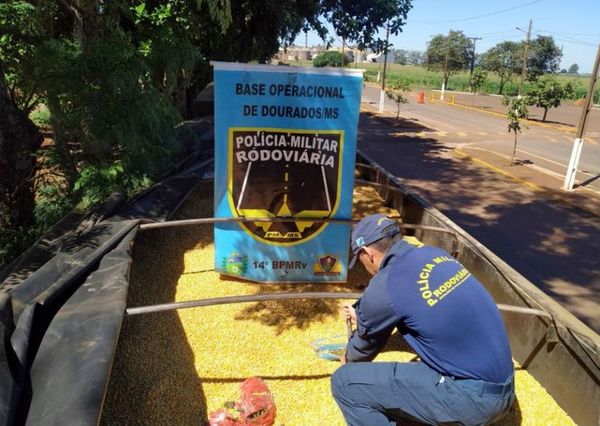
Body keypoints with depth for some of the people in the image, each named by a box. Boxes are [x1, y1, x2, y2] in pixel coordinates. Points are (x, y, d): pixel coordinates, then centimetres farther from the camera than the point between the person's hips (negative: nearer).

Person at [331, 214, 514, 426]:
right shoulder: (434, 254, 5)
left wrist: (349, 359, 27)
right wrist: (362, 315, 37)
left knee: (345, 382, -4)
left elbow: (367, 339, 5)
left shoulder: (385, 286, -17)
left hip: (470, 396, -8)